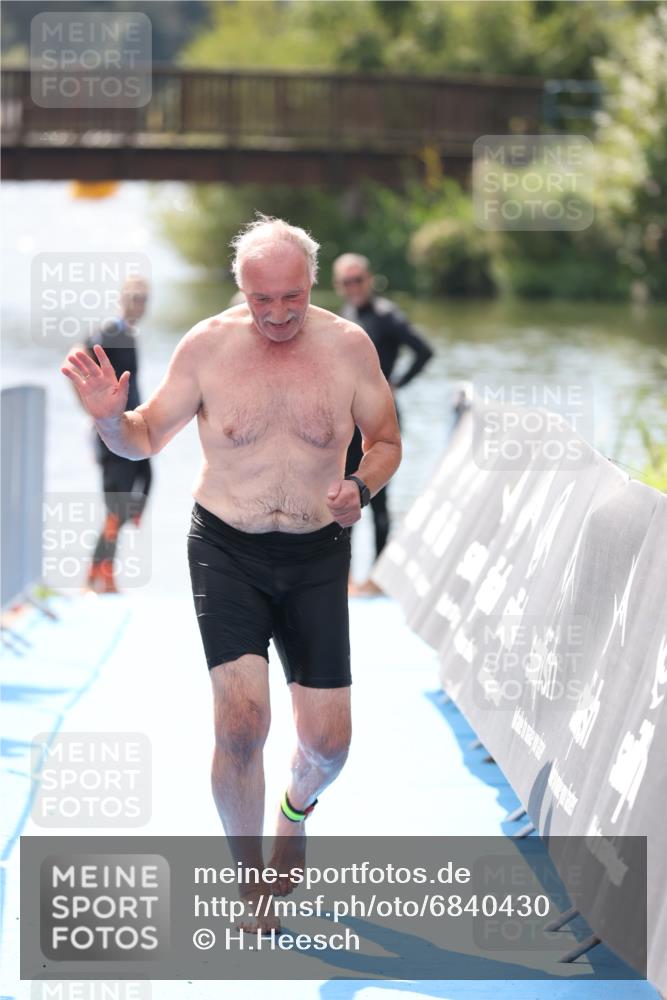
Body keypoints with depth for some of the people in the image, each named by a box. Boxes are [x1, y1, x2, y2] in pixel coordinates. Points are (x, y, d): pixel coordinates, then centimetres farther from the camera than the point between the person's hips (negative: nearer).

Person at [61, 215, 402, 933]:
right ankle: (253, 888, 3)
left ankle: (297, 805, 39)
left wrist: (361, 487, -12)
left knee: (328, 741, -1)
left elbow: (386, 442, 9)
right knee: (241, 720, -18)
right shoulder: (207, 346, -6)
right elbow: (145, 440, 4)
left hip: (316, 556, 1)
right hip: (226, 550, -1)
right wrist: (110, 417, -18)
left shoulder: (349, 347, -4)